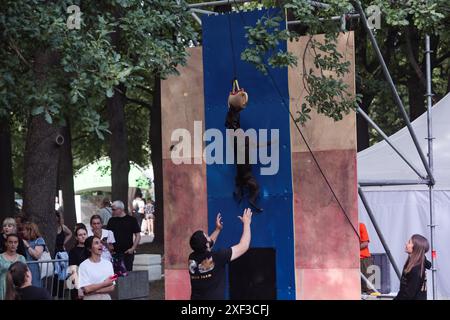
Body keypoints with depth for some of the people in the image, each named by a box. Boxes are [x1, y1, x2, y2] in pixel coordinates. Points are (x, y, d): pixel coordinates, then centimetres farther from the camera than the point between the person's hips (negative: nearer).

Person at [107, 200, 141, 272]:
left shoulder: (131, 220, 1)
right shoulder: (112, 221, 10)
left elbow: (138, 235, 1)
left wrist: (133, 248, -9)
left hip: (127, 252, -2)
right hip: (114, 252, 2)